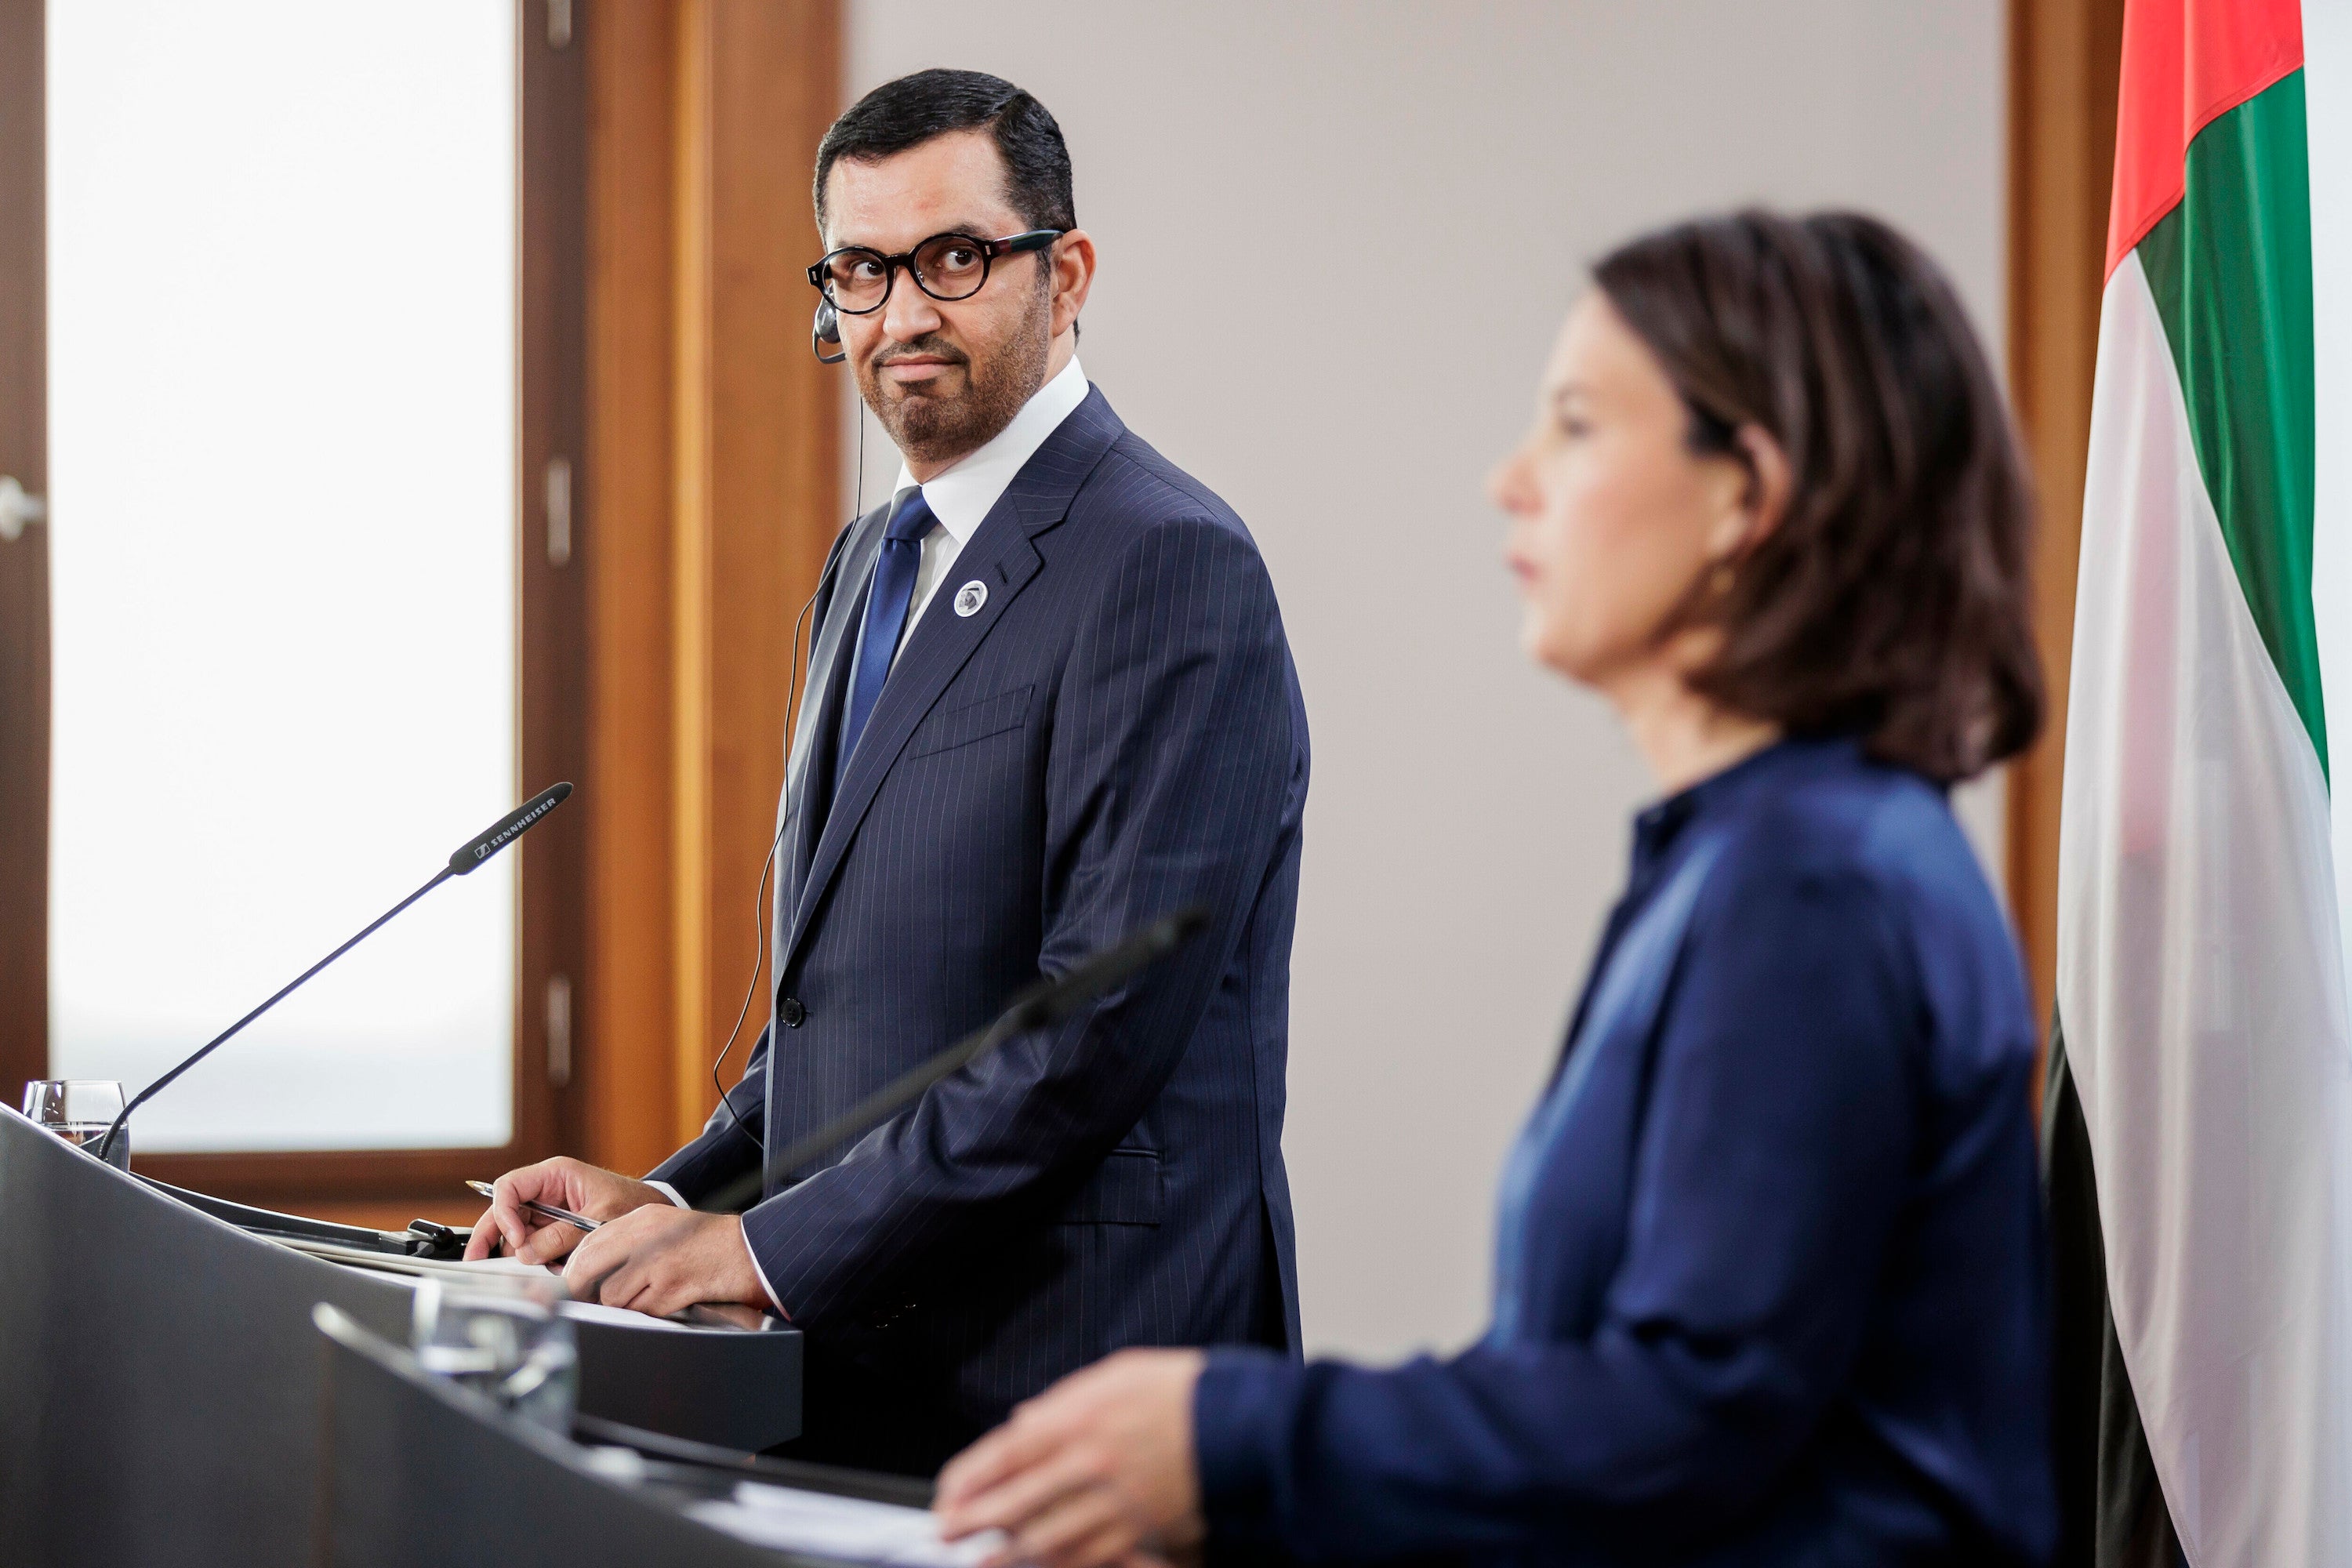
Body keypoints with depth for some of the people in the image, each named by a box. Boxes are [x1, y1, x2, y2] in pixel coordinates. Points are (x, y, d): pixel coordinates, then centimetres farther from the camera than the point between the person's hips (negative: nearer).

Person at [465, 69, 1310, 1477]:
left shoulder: (1170, 565, -13)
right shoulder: (878, 563, 17)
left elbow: (1108, 1021, -20)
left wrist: (767, 1249, -18)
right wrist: (677, 1199, 6)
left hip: (1068, 1388, -8)